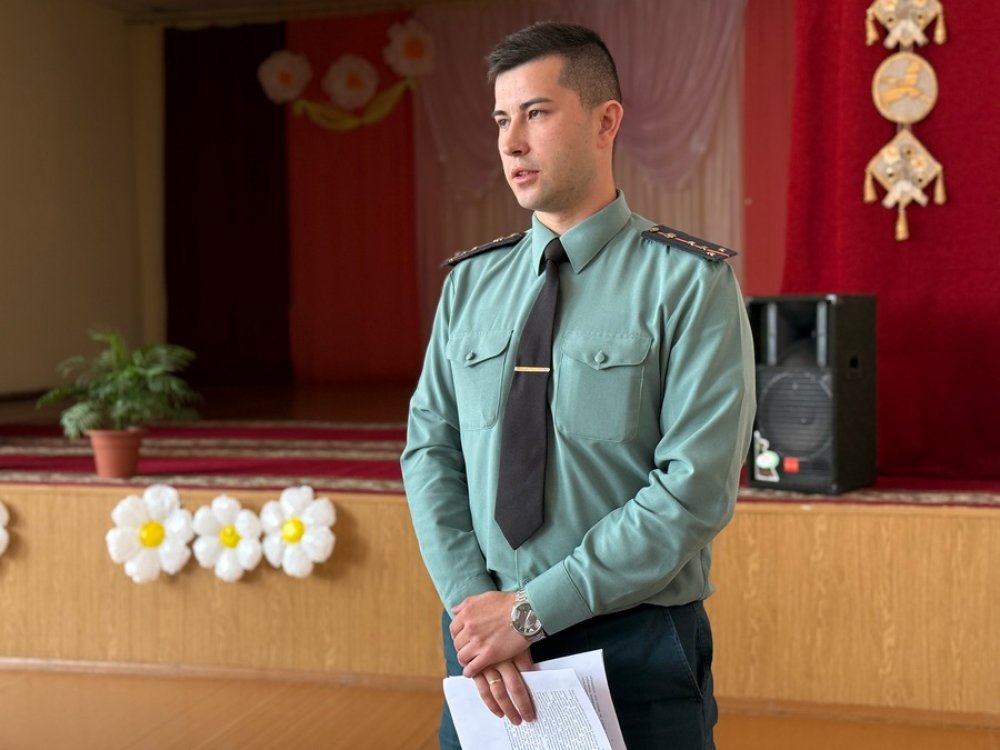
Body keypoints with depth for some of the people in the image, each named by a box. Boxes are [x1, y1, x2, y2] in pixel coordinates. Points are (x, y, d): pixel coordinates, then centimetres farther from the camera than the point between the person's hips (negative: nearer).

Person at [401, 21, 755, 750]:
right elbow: (430, 450, 3)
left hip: (636, 650, -3)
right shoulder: (471, 284, 5)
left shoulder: (690, 281, -9)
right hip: (487, 639, 4)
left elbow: (698, 487, -16)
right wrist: (472, 603, -12)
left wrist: (533, 607, -17)